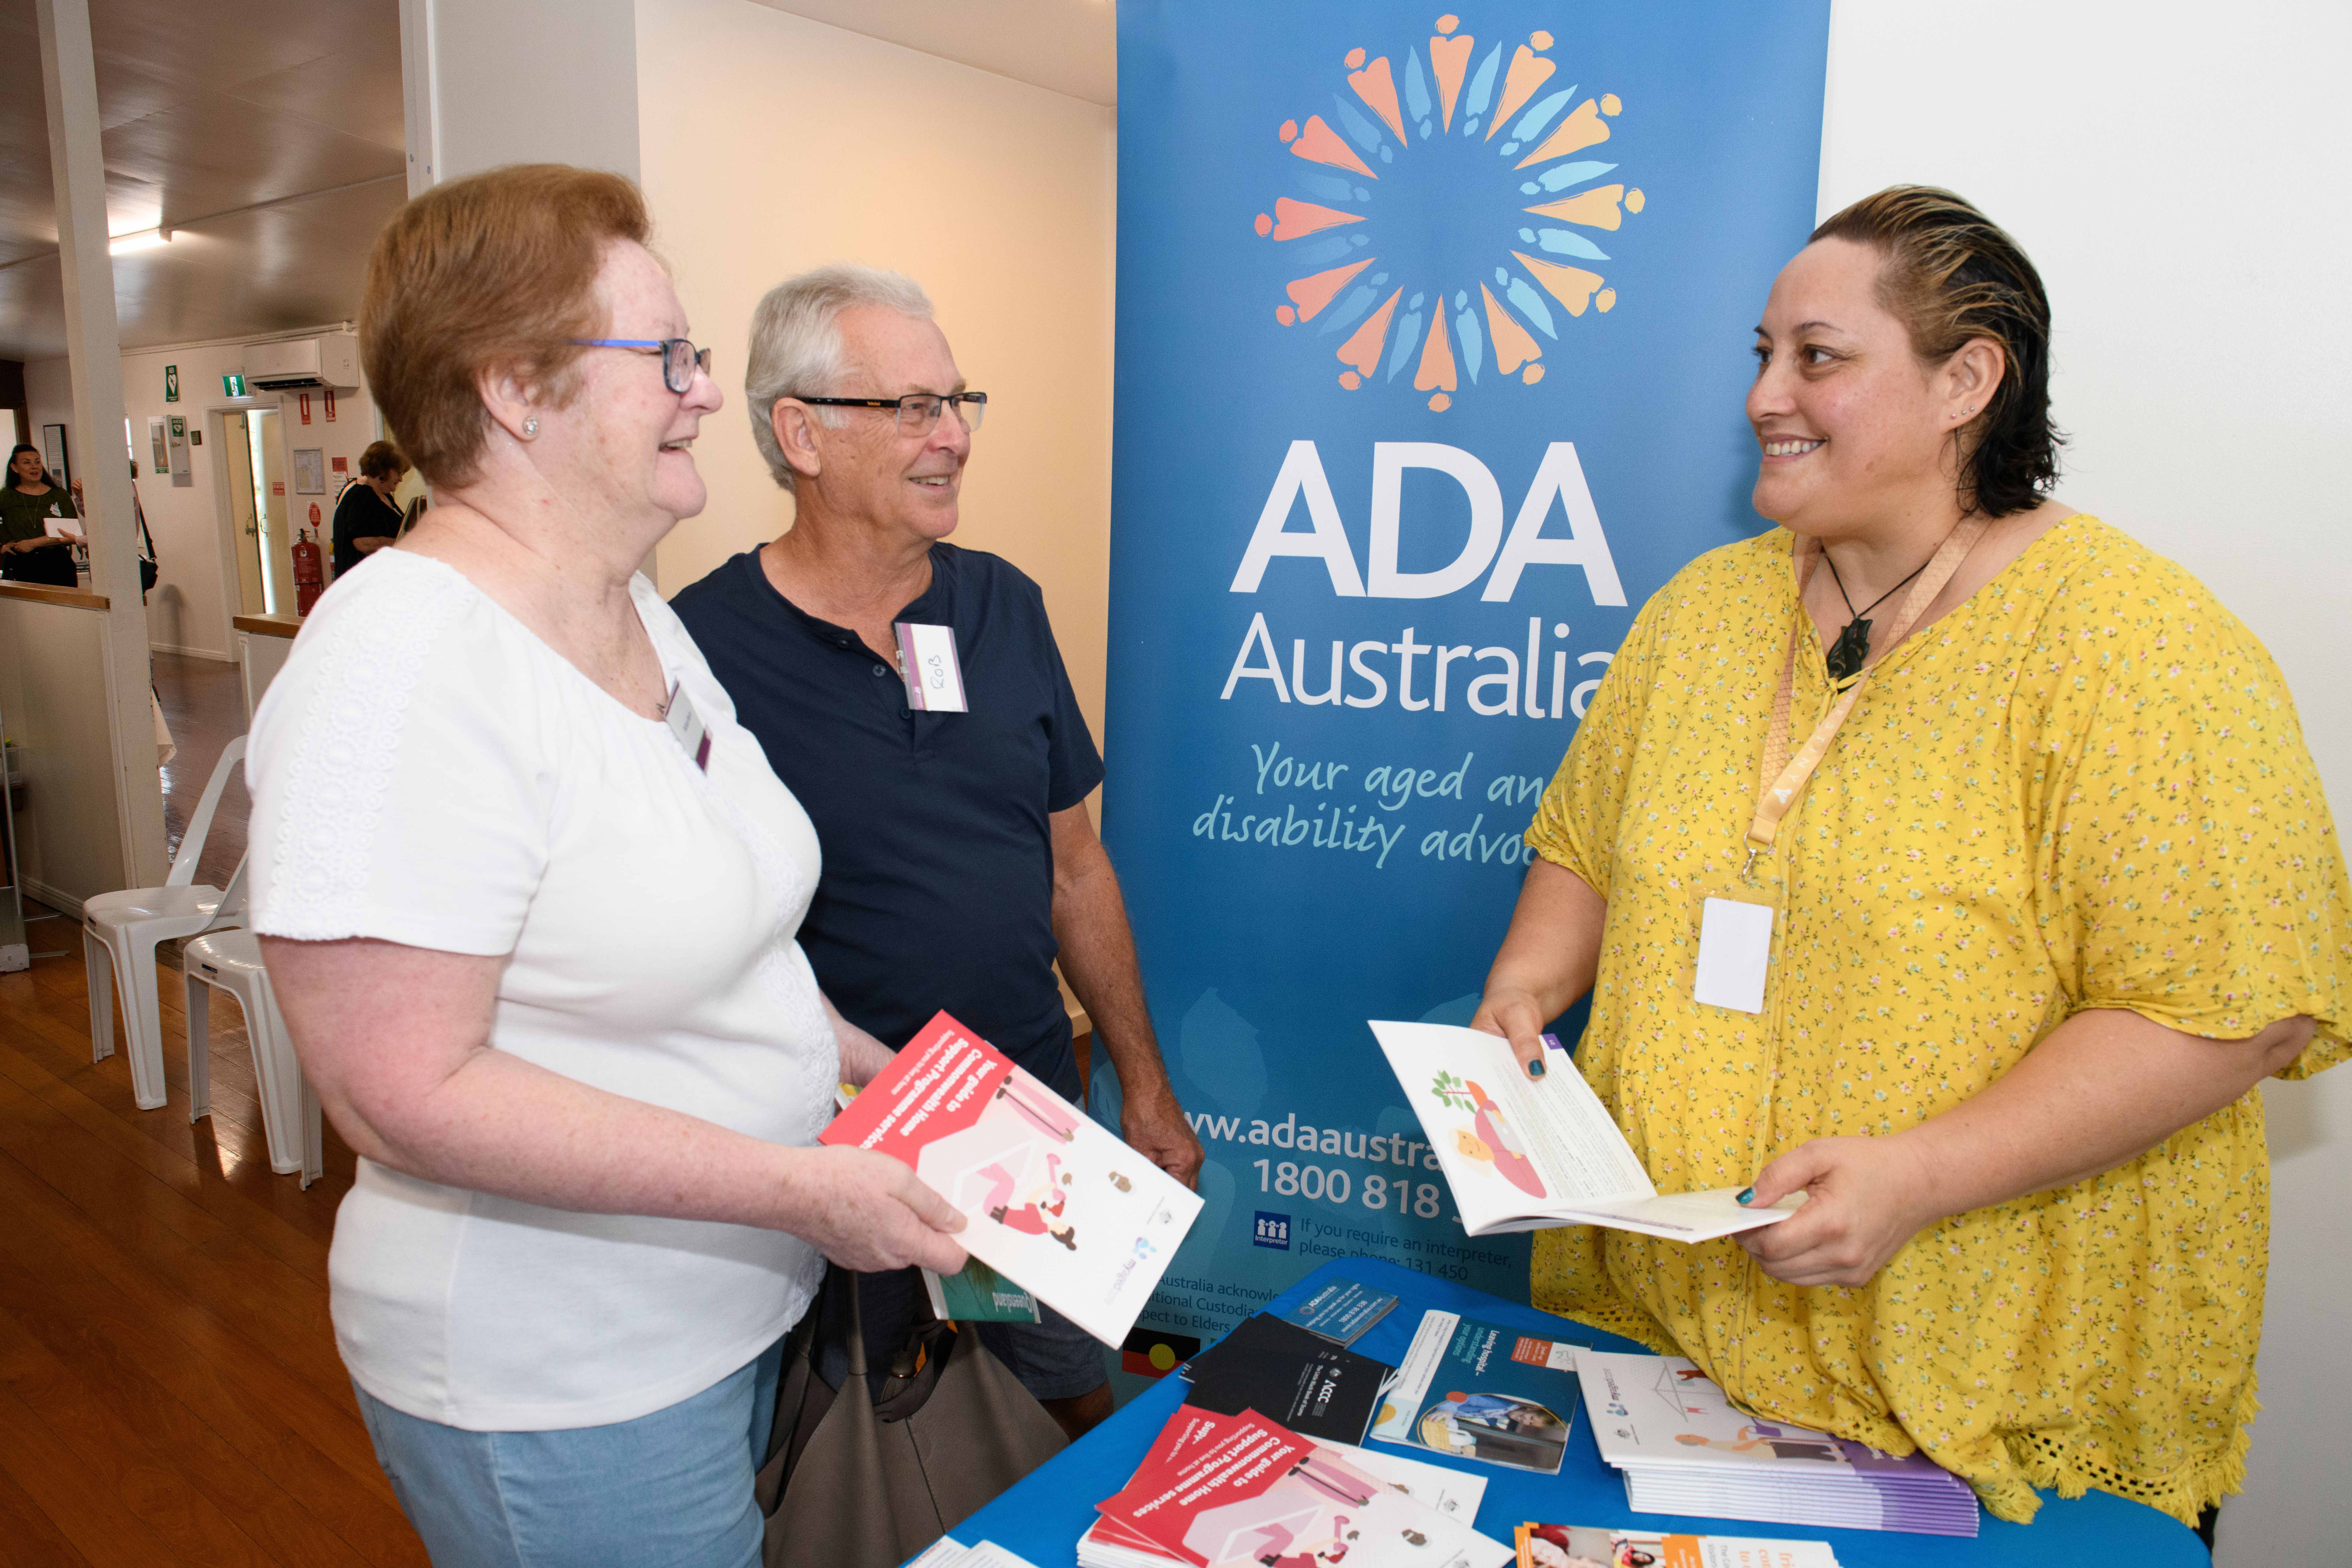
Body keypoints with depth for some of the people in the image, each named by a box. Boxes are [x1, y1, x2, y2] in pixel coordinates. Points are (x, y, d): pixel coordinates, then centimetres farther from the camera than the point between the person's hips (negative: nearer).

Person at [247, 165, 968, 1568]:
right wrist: (798, 1185, -25)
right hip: (562, 1393, -8)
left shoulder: (640, 611, 5)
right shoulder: (404, 664, -24)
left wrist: (877, 1069, 6)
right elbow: (406, 1096, -27)